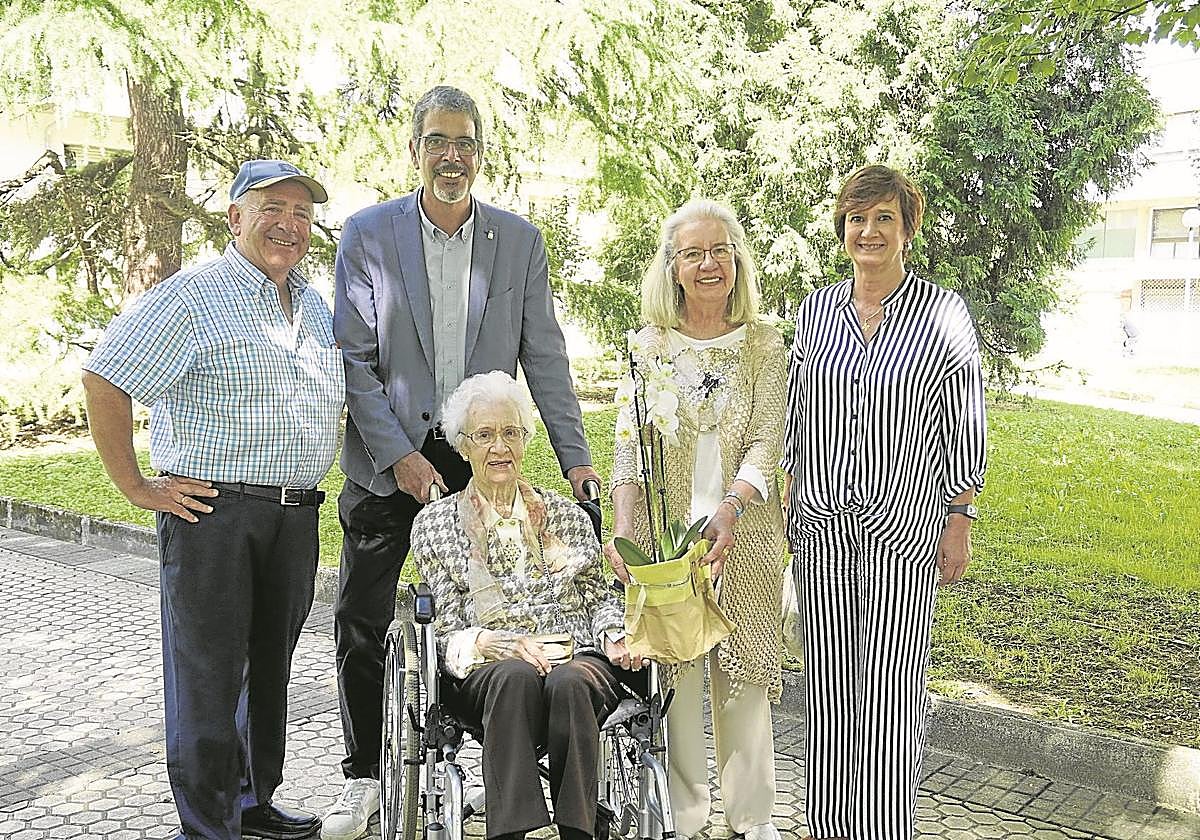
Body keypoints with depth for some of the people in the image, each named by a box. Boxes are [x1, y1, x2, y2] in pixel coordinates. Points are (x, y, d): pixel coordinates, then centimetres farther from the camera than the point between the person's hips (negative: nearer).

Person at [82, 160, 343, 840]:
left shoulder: (315, 306, 14)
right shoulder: (194, 296, -8)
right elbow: (105, 381, -12)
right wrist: (137, 487, -12)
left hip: (296, 518, 7)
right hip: (211, 511, -7)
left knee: (270, 669, 16)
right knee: (209, 678, 1)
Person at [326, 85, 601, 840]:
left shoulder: (521, 241, 3)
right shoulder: (368, 234, -2)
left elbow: (544, 357, 3)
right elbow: (354, 358, -4)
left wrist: (577, 458, -4)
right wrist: (398, 455, -13)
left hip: (481, 459, 1)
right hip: (388, 458, 0)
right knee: (361, 625, 6)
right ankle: (364, 776, 24)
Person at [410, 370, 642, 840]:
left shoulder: (565, 515, 20)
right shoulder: (435, 524, 13)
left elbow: (599, 595, 20)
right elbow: (444, 629, 7)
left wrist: (613, 635, -1)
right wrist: (489, 643, -14)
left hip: (577, 657, 2)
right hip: (484, 673, -1)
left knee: (568, 684, -35)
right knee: (516, 677, -37)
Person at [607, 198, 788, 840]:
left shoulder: (764, 345, 4)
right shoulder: (649, 345, 3)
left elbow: (766, 441, -5)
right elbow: (630, 445, -2)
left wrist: (729, 509, -22)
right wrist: (622, 527, -17)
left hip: (743, 534, 0)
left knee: (743, 673, 7)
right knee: (671, 675, 3)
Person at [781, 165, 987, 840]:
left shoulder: (944, 312, -4)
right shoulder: (815, 310, 6)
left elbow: (966, 428, -3)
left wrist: (960, 521, -5)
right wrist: (787, 503, 11)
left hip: (904, 527, -3)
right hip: (820, 524, 4)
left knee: (890, 690, 1)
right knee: (828, 685, 11)